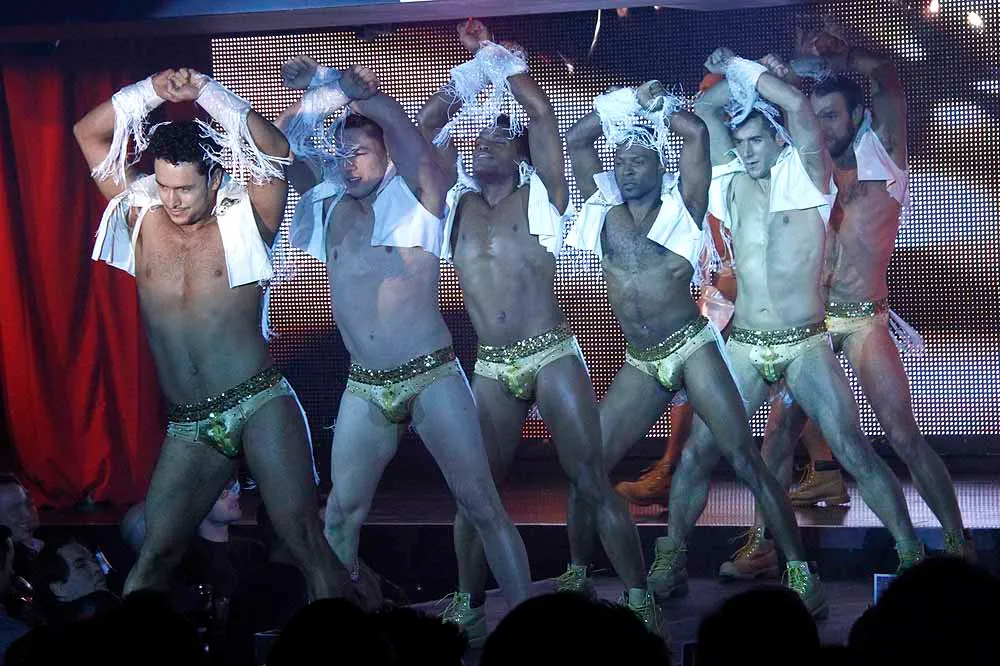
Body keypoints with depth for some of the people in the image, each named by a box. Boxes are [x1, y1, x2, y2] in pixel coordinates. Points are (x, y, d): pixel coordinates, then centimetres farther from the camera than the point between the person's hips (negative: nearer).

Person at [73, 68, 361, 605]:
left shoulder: (243, 221, 1)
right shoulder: (142, 216, 9)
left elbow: (275, 151, -14)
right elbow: (89, 134, 8)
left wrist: (205, 92, -15)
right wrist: (155, 90, -5)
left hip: (261, 405, -3)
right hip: (189, 426, 3)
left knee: (306, 541, -9)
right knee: (154, 556, -1)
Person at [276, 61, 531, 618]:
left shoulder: (418, 200, -2)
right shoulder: (332, 206, 11)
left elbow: (412, 142, -19)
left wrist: (364, 93, -24)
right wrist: (312, 96, 0)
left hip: (433, 378, -4)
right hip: (365, 389, 5)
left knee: (482, 504, -6)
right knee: (342, 513, 5)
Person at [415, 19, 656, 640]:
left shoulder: (541, 192, 4)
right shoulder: (458, 200, 13)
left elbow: (543, 113, -4)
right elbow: (421, 131, 10)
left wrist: (501, 58, 4)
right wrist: (470, 75, 12)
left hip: (554, 356, -3)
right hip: (491, 369, 4)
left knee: (593, 481, -6)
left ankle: (641, 600, -1)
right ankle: (470, 608, 18)